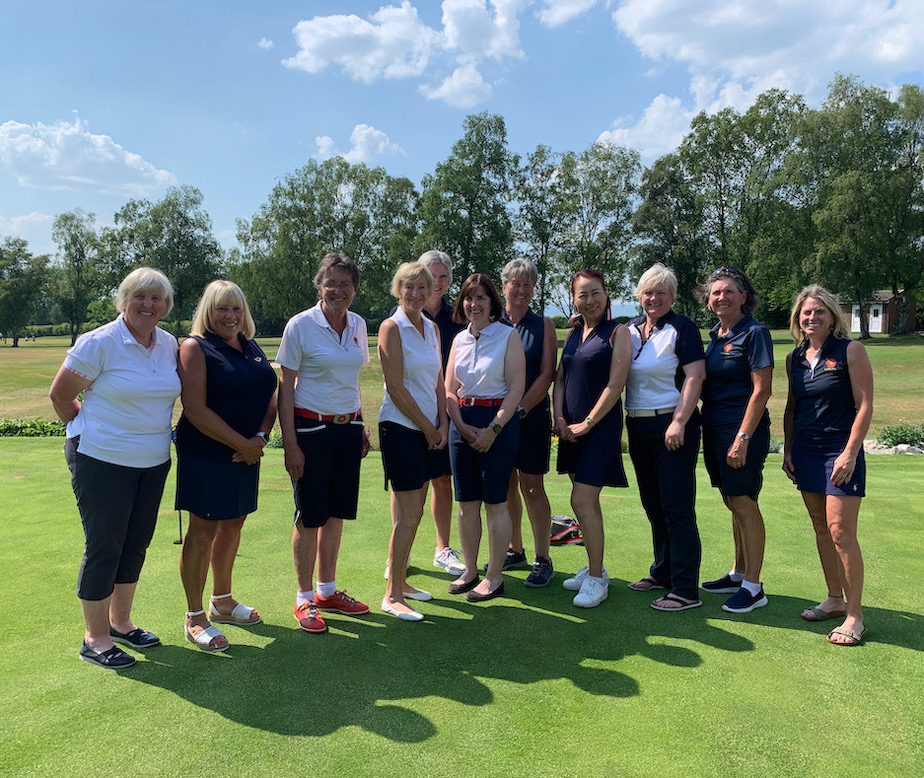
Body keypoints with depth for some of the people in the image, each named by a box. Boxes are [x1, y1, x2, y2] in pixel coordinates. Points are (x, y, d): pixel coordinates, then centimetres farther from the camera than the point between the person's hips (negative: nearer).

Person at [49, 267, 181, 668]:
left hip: (154, 462, 6)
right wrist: (86, 430, 6)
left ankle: (120, 622, 32)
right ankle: (95, 638, 17)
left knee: (136, 544, 14)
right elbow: (60, 395, -5)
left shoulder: (170, 344, 5)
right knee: (103, 547, 1)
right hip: (102, 460, -6)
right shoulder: (98, 343, -13)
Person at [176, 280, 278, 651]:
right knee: (203, 530, -1)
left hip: (248, 453, 7)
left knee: (233, 524, 16)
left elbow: (270, 398, 10)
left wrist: (261, 437, -8)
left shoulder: (252, 348, 12)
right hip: (207, 454, -7)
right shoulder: (195, 348, -8)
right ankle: (195, 618, 13)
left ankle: (222, 600, 34)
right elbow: (196, 410, -16)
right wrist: (242, 444, -16)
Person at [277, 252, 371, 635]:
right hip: (310, 427, -5)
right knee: (310, 516, 2)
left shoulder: (358, 325, 7)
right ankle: (304, 599, 18)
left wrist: (361, 426, 15)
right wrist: (290, 442, -13)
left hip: (347, 427, 5)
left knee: (336, 512, 12)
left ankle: (327, 590, 27)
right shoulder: (300, 325, -9)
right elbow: (285, 386, -9)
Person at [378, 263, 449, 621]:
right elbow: (396, 387, -14)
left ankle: (401, 581, 25)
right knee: (408, 516, -6)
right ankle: (392, 595, 5)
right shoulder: (391, 327, -9)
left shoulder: (432, 328, 12)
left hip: (428, 429, 7)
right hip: (400, 427, -7)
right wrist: (427, 427, -9)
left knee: (413, 513, 12)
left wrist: (442, 424, 4)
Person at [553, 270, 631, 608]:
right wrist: (560, 417, -1)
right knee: (586, 500, 14)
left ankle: (597, 579, 5)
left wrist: (587, 423, -13)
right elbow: (560, 378, 12)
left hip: (600, 425, -6)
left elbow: (615, 385, -12)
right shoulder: (573, 333, 12)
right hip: (571, 427, 6)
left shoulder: (618, 332, -7)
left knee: (582, 501, -9)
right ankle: (594, 567, 28)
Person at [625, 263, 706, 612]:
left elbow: (695, 375, -15)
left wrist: (679, 422, -21)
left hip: (672, 427, -7)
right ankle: (662, 572, 31)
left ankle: (685, 590, 3)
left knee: (676, 507, -5)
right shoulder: (630, 329, 13)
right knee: (652, 504, 15)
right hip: (638, 427, 7)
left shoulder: (681, 328, -6)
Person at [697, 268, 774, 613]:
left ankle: (753, 587, 7)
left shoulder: (754, 333, -10)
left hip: (742, 430, -8)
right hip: (714, 430, 8)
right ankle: (738, 574, 28)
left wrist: (743, 438, -20)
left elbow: (761, 391, -15)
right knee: (733, 504, 15)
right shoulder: (715, 335, 13)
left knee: (744, 504, -3)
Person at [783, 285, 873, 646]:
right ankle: (835, 599, 26)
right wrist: (787, 450, 11)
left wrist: (850, 453, -16)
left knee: (841, 532, -9)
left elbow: (864, 406, -11)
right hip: (806, 451, 6)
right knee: (821, 529, 12)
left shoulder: (850, 350, -7)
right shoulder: (795, 357, 9)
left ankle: (855, 616, 2)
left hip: (840, 450, -6)